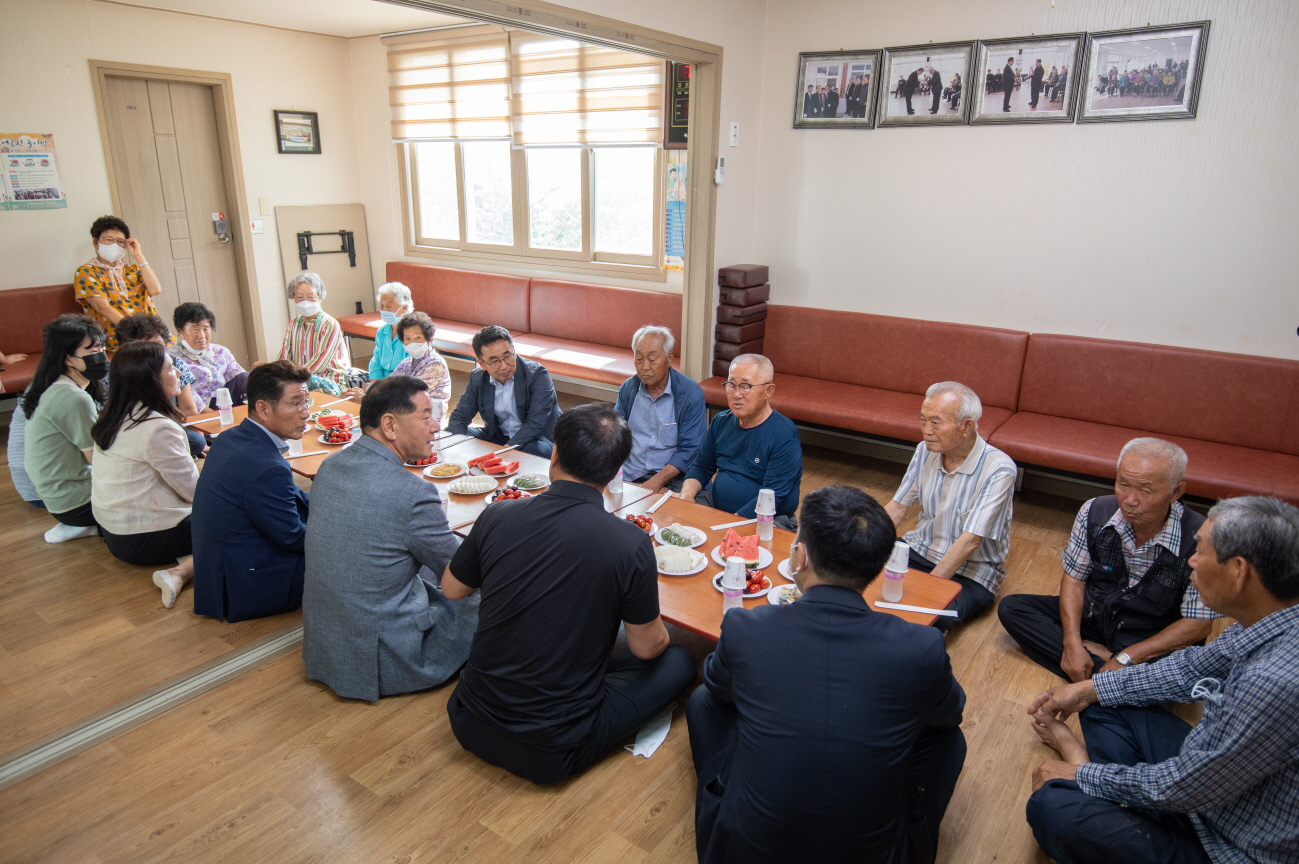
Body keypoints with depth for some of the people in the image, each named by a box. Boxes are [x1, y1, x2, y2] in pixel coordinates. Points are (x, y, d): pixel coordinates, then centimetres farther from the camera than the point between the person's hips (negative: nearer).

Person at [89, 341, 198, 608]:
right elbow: (193, 490, -17)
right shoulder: (157, 428, -24)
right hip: (143, 539, -9)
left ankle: (184, 557, -1)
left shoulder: (115, 416, 3)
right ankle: (181, 573, -19)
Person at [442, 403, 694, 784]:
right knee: (679, 661, 10)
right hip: (551, 753, -5)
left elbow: (452, 588, 7)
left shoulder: (497, 517, -12)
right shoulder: (630, 543, -21)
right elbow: (646, 647, -7)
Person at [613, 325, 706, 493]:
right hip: (628, 476, 4)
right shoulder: (628, 388, 8)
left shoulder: (691, 393, -6)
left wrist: (656, 482, -21)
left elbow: (689, 449, -10)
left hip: (672, 478, -4)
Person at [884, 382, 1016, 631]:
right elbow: (896, 509, 2)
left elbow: (970, 541, -24)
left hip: (970, 572, -5)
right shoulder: (925, 451, -3)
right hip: (920, 550, 5)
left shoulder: (998, 469, -21)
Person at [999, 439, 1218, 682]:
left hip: (1152, 644, -4)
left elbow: (1198, 625, -15)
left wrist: (1125, 659, -21)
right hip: (1091, 616, 4)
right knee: (1010, 608, -14)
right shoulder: (1095, 512, -13)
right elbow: (1074, 579, -2)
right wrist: (1072, 643, -16)